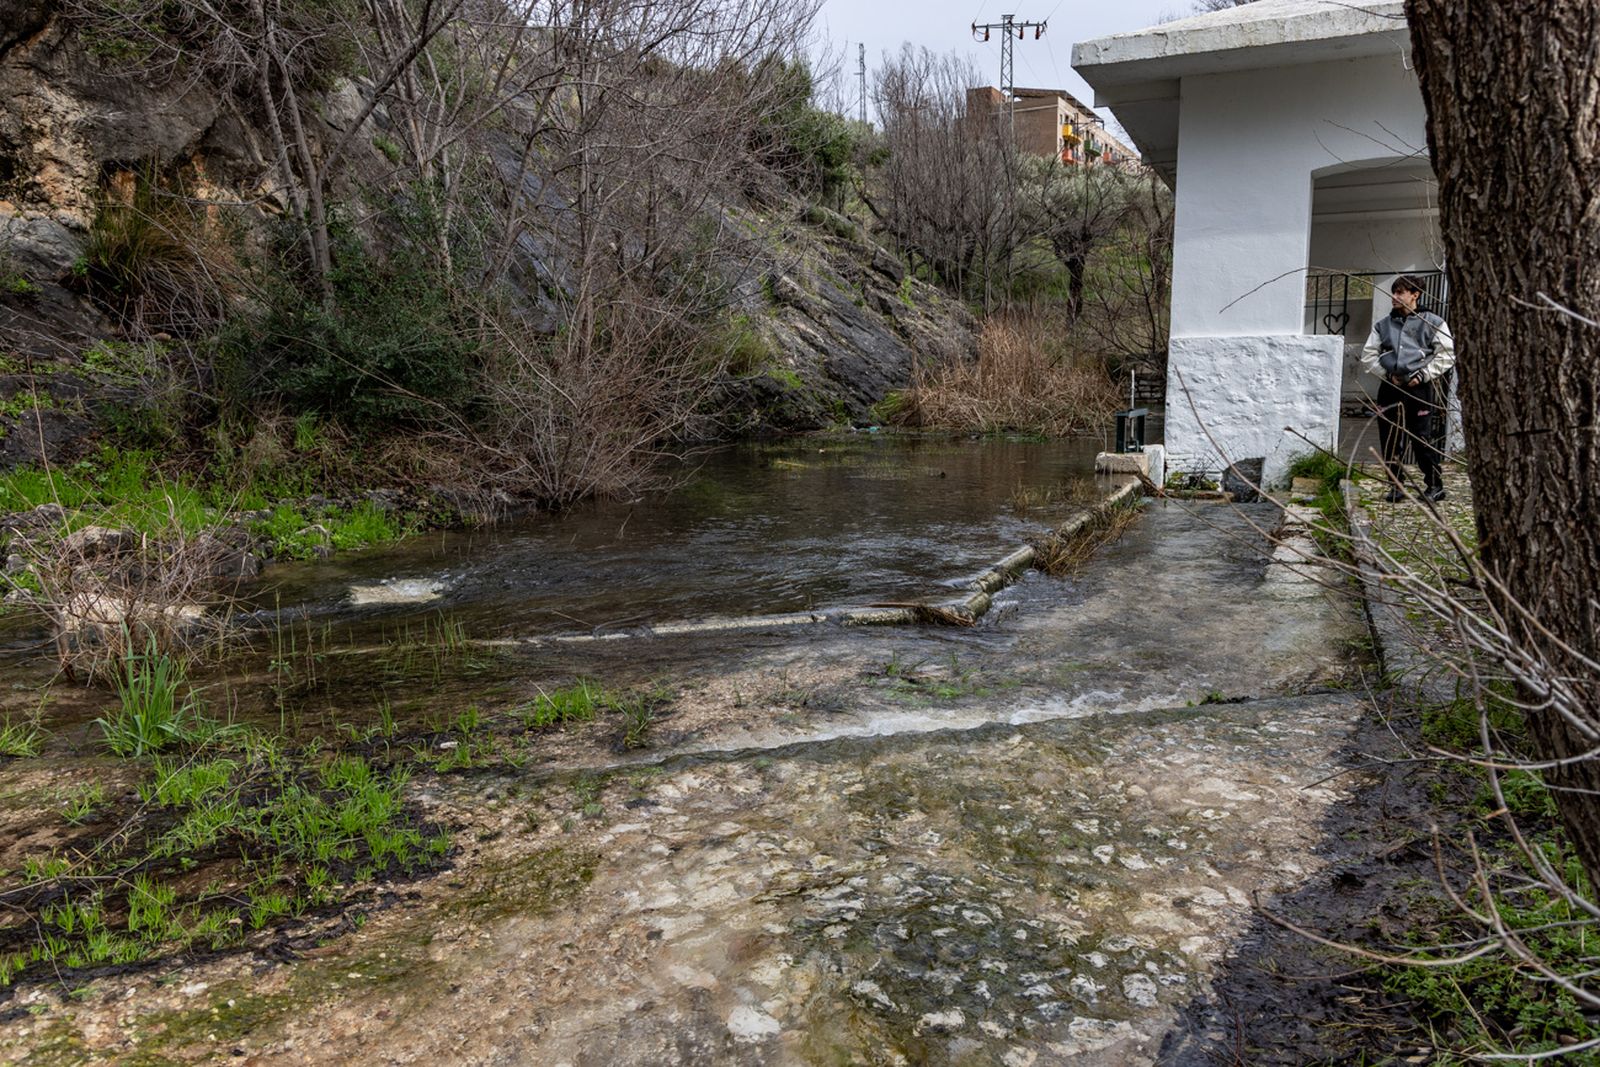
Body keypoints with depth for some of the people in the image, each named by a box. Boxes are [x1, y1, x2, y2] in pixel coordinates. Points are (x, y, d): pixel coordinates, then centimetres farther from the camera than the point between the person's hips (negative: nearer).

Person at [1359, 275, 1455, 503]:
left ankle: (1435, 485, 11)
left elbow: (1447, 355, 0)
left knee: (1423, 439, -3)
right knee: (1390, 438, 4)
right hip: (1390, 388, 4)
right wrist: (1387, 373, 1)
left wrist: (1423, 375, -9)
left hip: (1420, 388, -4)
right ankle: (1397, 484, 15)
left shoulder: (1432, 322, 3)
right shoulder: (1383, 325, 13)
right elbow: (1368, 355, 14)